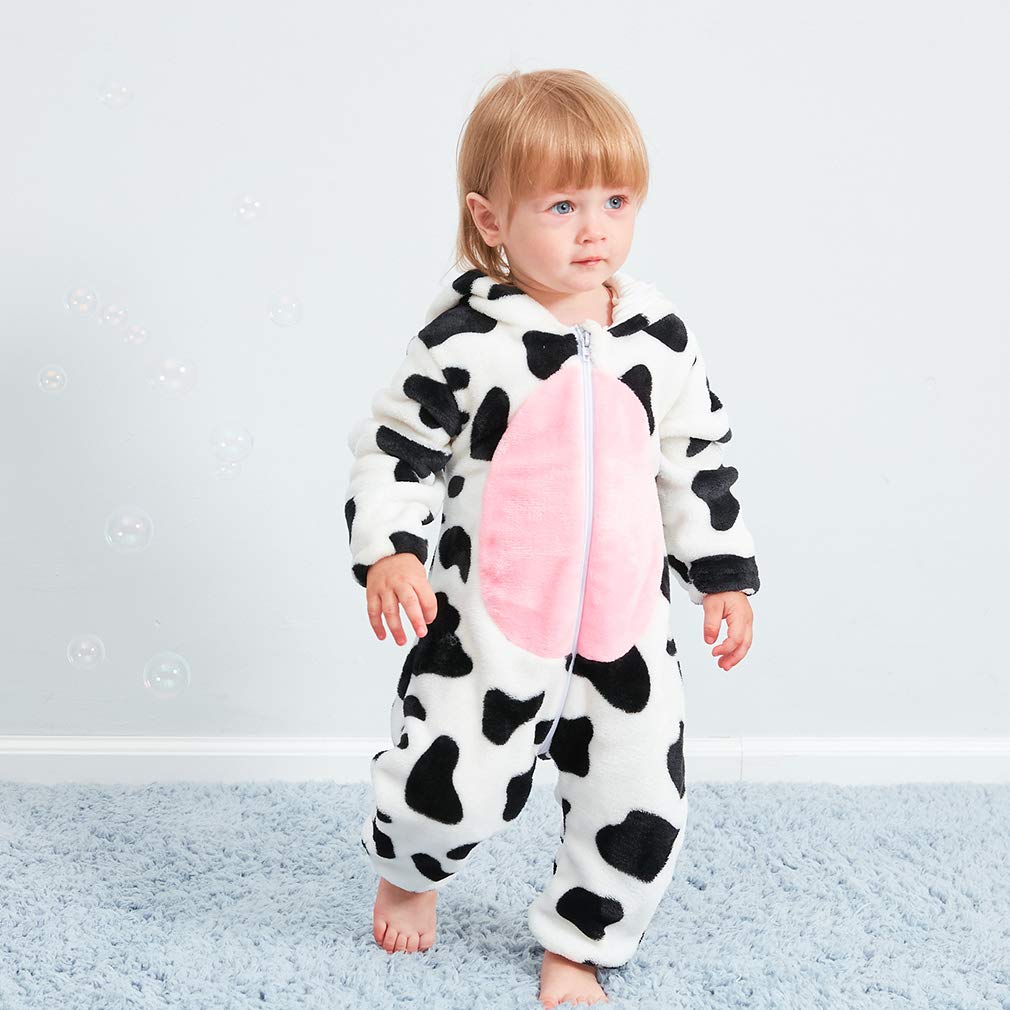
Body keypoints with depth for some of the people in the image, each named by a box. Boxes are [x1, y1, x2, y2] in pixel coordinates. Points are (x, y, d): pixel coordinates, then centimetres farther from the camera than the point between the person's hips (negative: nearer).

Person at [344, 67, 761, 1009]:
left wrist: (725, 575, 9)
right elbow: (394, 448, -5)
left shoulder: (662, 339, 1)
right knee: (447, 786, -5)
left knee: (639, 808, 7)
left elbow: (699, 467, 10)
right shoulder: (462, 338, -10)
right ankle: (409, 872, 33)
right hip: (487, 628, -3)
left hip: (625, 627, 4)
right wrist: (388, 553, -17)